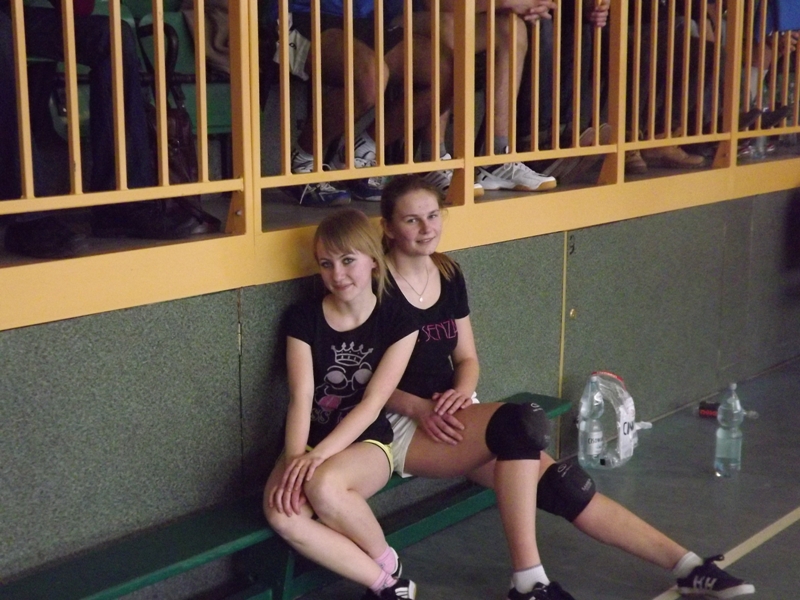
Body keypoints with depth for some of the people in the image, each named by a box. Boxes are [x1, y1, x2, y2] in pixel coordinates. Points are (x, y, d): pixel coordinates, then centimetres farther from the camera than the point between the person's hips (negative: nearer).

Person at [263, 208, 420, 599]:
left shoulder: (398, 323, -5)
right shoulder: (303, 319, -1)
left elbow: (372, 403, -13)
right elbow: (301, 398, -11)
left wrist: (318, 456, -26)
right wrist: (294, 458, -28)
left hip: (367, 443, -2)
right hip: (312, 442, 2)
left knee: (323, 487, -37)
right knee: (282, 514, -30)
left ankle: (387, 563, -7)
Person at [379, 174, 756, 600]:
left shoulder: (449, 276, 10)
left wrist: (461, 391, -8)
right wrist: (419, 408, -20)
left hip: (455, 419, 6)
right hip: (399, 425, -6)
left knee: (558, 483, -10)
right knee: (515, 420, -32)